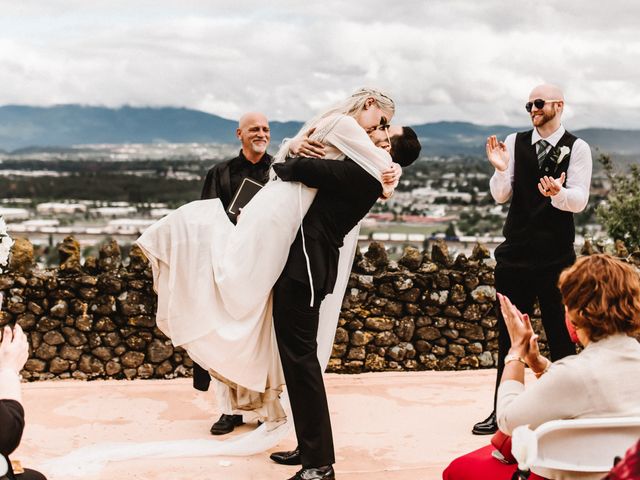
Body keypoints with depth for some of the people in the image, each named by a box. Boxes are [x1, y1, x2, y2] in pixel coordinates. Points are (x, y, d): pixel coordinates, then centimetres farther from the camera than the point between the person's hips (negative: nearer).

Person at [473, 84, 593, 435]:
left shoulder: (577, 148, -4)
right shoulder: (514, 142, 4)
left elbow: (579, 201, -13)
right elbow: (501, 195, 0)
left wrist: (558, 192, -33)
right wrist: (500, 169, -19)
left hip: (556, 256, -3)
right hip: (515, 252, 3)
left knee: (561, 335, 5)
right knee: (508, 334, 9)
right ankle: (502, 410, 19)